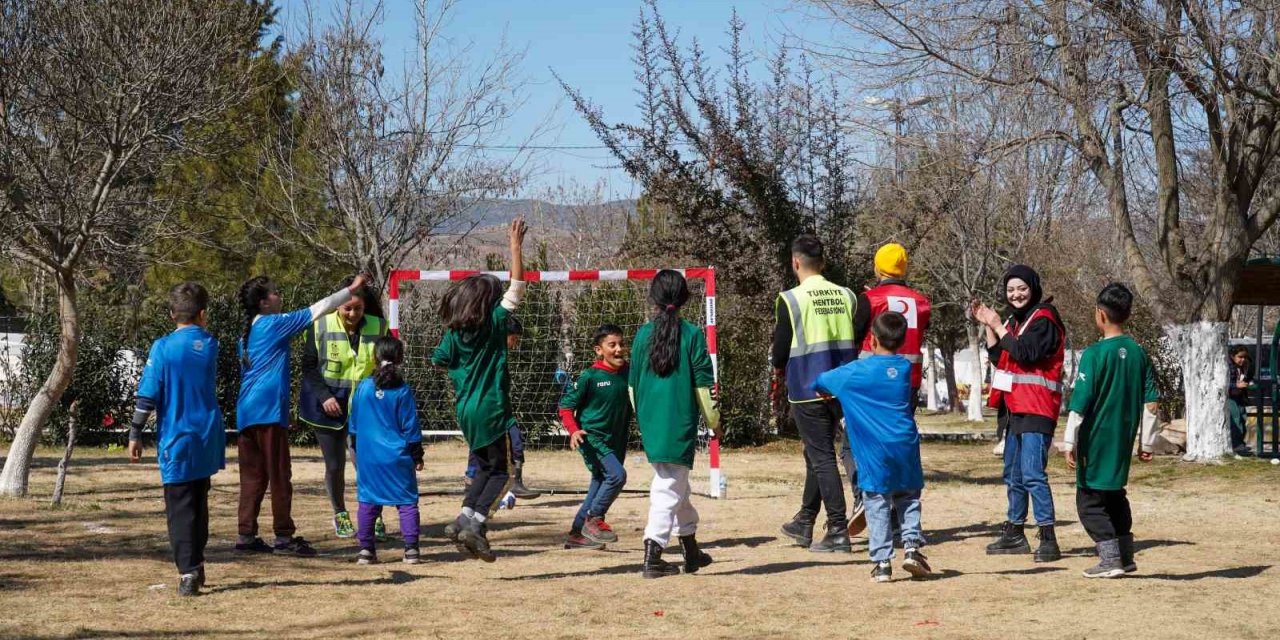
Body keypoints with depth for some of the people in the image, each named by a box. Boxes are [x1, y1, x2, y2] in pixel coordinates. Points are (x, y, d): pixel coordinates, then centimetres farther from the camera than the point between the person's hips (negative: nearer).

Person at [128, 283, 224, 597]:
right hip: (207, 439, 4)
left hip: (177, 440, -4)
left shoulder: (163, 347, -11)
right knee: (199, 504, 20)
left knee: (180, 508, -2)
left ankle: (188, 573, -12)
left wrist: (135, 434, -3)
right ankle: (196, 565, 29)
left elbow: (148, 396, -11)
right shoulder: (210, 345, 1)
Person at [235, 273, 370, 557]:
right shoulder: (273, 324, -5)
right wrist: (351, 289, 2)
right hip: (269, 411, -8)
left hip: (246, 413, 8)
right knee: (279, 475, -3)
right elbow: (316, 310, -5)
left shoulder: (247, 334, 19)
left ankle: (246, 536, 8)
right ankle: (284, 538, -1)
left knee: (253, 476, 9)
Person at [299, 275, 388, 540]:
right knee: (335, 466, 7)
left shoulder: (378, 328, -2)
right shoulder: (320, 326, -5)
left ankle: (374, 518, 6)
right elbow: (309, 366, -1)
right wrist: (324, 397, -13)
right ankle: (340, 515, 29)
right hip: (329, 407, 0)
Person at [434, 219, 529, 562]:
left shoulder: (453, 332, 2)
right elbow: (517, 286, -12)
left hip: (466, 410, 6)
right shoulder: (494, 323, -10)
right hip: (492, 409, -6)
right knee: (502, 471, 4)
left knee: (486, 468, 21)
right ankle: (475, 524, -9)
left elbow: (439, 361, 11)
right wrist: (515, 246, -10)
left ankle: (463, 519, 11)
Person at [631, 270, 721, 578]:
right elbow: (703, 384, -6)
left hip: (650, 423, 5)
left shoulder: (644, 334, 3)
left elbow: (633, 384, 9)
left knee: (676, 484, 18)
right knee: (670, 488, -2)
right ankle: (652, 556, -7)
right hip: (680, 424, -5)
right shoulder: (692, 334, -7)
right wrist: (714, 422, 4)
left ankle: (691, 550, 27)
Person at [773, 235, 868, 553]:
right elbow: (858, 340, 7)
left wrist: (779, 368, 14)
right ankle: (804, 523, 30)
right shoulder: (847, 296, 5)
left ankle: (838, 531, -7)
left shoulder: (790, 299, -10)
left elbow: (780, 350, -7)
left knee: (822, 457, -2)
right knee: (816, 453, 19)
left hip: (807, 390, -6)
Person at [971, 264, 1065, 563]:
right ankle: (1014, 533, 24)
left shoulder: (1044, 319, -9)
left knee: (1033, 473, -17)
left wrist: (998, 327, -14)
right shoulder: (1015, 320, 17)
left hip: (1036, 409, -9)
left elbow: (1025, 354, -21)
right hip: (1015, 408, 10)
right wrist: (988, 325, 5)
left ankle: (1048, 536, -18)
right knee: (1013, 475, 15)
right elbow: (999, 358, 13)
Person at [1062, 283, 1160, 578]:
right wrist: (1147, 443, 13)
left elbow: (1079, 403, -16)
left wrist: (1070, 442, -11)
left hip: (1096, 442, -6)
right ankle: (1125, 556, 24)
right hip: (1123, 443, 6)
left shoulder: (1094, 354, -14)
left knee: (1090, 501, 3)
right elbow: (1152, 403, 6)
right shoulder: (1139, 354, 4)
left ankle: (1110, 559, -4)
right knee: (1115, 497, 21)